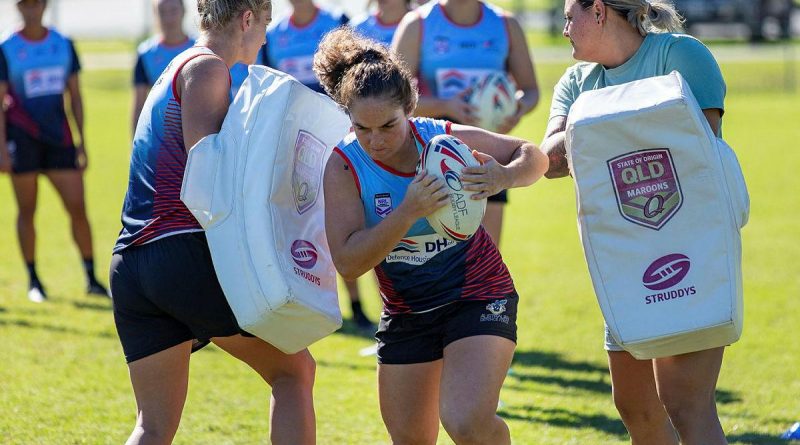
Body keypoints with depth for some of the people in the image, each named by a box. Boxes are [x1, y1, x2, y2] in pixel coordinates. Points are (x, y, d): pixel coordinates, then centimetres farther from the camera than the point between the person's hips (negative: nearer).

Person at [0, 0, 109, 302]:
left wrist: (81, 141, 9)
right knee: (27, 211, 2)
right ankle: (33, 280, 12)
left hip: (59, 138, 3)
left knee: (78, 208, -3)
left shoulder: (64, 45, 8)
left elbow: (75, 96, 13)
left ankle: (92, 279, 4)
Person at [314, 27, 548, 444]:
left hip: (478, 296, -3)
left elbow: (534, 156, -1)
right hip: (405, 312, 3)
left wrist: (505, 177, -25)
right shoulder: (343, 166, -16)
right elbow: (347, 262, -23)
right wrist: (408, 212, -36)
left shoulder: (448, 140, -16)